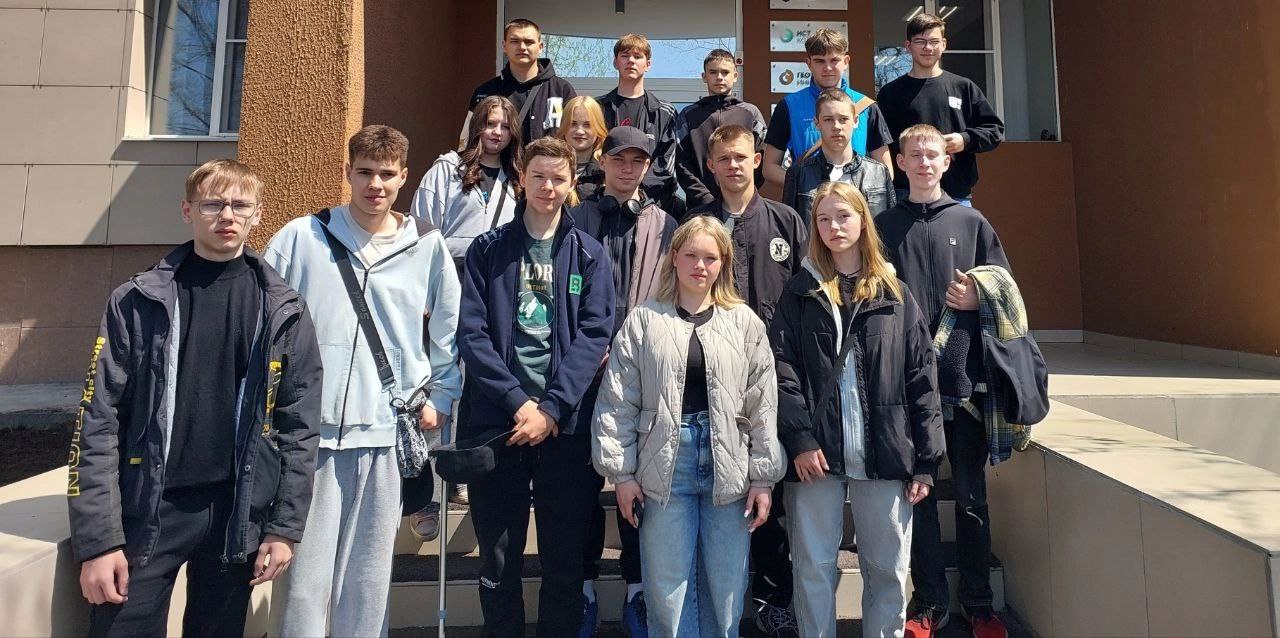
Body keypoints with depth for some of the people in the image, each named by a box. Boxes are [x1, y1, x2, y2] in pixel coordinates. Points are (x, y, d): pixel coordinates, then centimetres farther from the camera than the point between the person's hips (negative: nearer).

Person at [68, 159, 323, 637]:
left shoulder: (284, 311, 1)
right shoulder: (138, 302, -1)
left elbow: (300, 423, 1)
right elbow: (99, 420, -3)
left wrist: (285, 526, -2)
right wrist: (97, 539, -8)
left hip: (238, 512, 1)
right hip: (149, 509, -1)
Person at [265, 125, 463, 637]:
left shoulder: (428, 246, 6)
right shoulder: (300, 237, 3)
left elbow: (448, 330, 12)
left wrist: (440, 398, 9)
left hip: (388, 432, 1)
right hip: (309, 428, 0)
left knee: (368, 576, 10)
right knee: (304, 574, 5)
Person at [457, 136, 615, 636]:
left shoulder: (590, 255, 7)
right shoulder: (488, 250, 7)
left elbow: (594, 334, -3)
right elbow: (471, 332, -2)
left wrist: (551, 407, -13)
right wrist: (518, 400, -12)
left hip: (566, 423, 0)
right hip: (496, 421, 0)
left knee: (565, 558, 9)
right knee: (498, 557, 11)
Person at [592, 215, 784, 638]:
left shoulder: (745, 323, 4)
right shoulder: (643, 321, 2)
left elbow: (762, 404, 4)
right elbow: (618, 402, 1)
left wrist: (763, 478, 1)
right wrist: (622, 473, -3)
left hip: (728, 468, 1)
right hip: (666, 465, 0)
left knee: (726, 587, 11)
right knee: (668, 587, 9)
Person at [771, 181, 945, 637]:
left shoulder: (895, 294, 9)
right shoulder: (800, 293, 7)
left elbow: (922, 379, 5)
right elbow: (783, 368, -3)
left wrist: (926, 461, 0)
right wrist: (799, 438, -15)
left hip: (885, 457, 1)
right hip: (816, 453, -1)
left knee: (888, 570, 11)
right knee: (813, 569, 7)